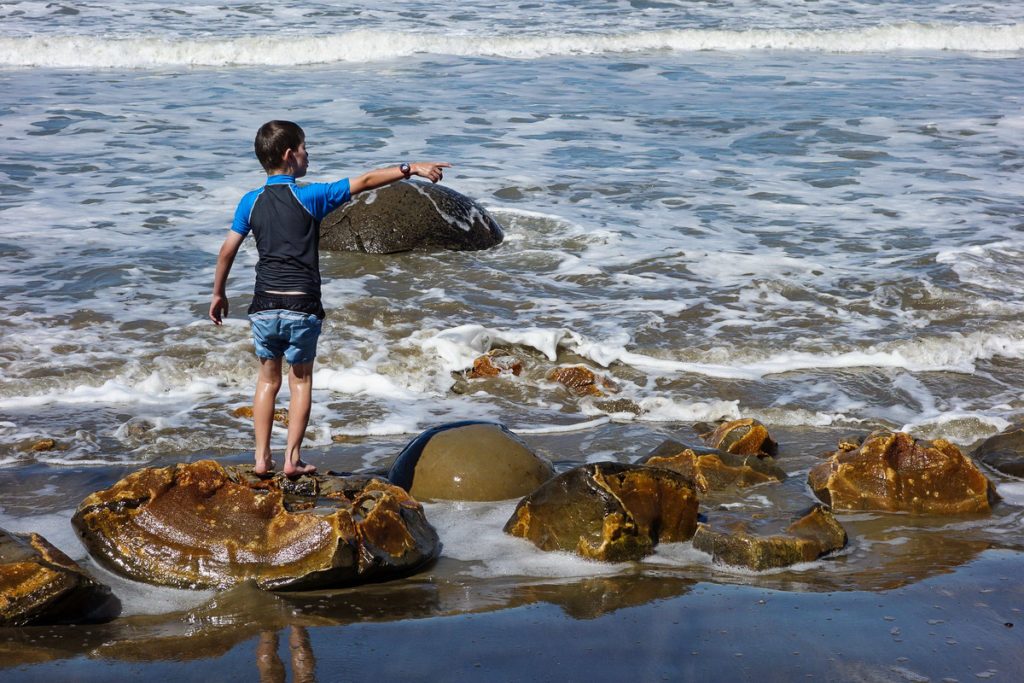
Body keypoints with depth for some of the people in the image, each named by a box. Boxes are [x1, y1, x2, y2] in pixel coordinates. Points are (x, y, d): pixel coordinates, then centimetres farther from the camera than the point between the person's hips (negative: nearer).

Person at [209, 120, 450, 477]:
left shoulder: (251, 202, 2)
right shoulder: (310, 197, -9)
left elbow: (227, 250, 6)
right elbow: (364, 181, -10)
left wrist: (219, 294, 18)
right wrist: (411, 169, -7)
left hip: (265, 305, 3)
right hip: (302, 306, -3)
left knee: (268, 378, 17)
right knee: (301, 380, 12)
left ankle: (262, 457, 14)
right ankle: (292, 459, 10)